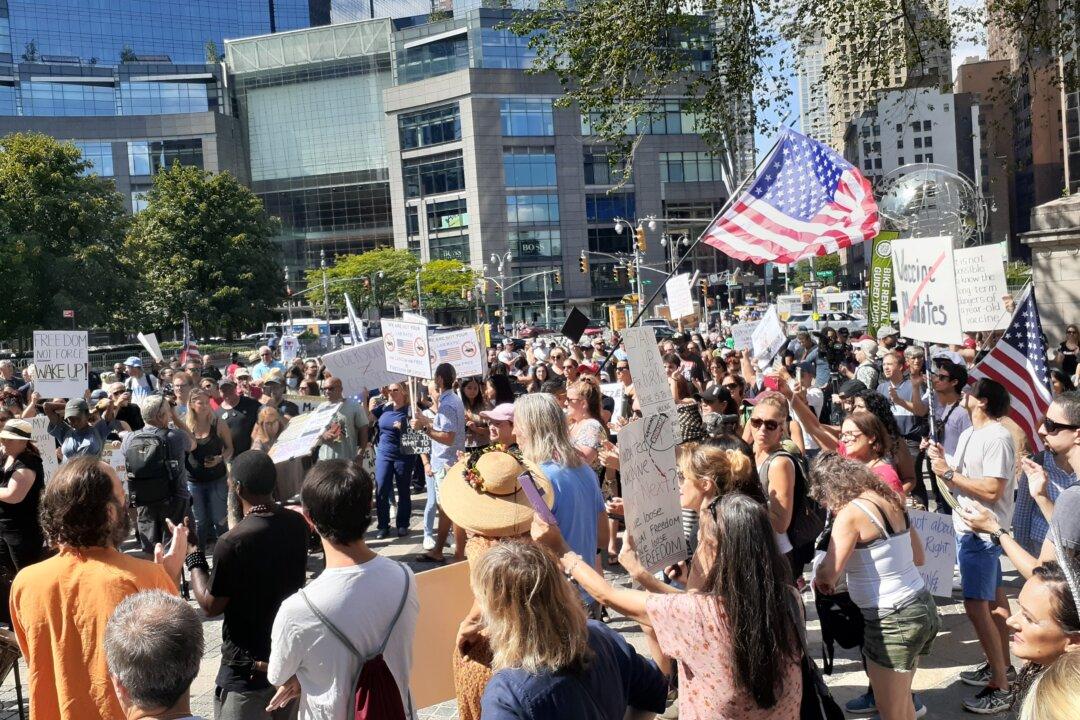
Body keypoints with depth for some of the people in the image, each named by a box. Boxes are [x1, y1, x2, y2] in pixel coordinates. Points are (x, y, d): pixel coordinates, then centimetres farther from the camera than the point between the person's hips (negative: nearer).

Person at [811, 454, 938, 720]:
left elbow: (829, 573, -22)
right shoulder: (890, 501, 5)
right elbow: (917, 557, 16)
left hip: (891, 620, -8)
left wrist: (819, 578, -1)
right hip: (921, 607, 8)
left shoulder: (851, 512, -18)